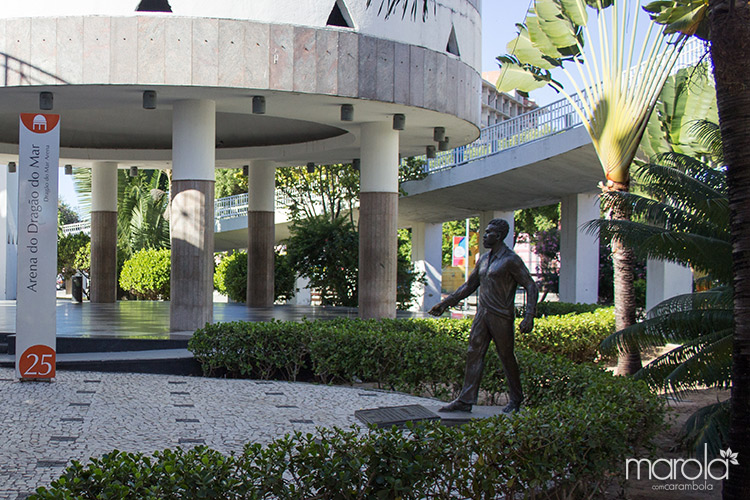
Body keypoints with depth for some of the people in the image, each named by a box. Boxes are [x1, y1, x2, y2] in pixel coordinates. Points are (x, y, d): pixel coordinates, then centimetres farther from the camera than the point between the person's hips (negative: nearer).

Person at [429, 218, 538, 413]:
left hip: (501, 317, -7)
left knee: (506, 357, 2)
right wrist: (445, 303, 20)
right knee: (474, 354, 1)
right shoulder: (484, 259, 15)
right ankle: (465, 400, 0)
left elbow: (531, 287, -10)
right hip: (482, 314, 7)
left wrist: (529, 316, -21)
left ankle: (516, 400, 18)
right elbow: (469, 286, 23)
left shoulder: (511, 260, -8)